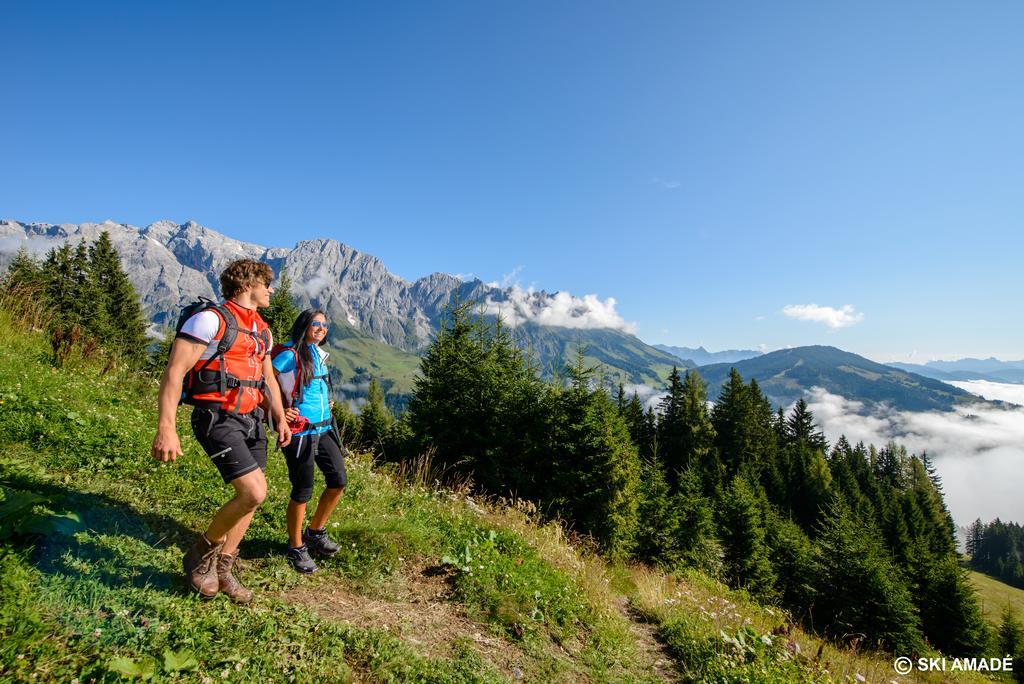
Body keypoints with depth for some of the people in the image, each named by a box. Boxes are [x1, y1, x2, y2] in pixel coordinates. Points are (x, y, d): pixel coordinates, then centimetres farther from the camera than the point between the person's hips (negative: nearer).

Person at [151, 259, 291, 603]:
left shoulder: (261, 330, 15)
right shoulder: (212, 318, -11)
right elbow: (174, 371, -17)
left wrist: (280, 418, 14)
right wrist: (166, 428, -24)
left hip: (251, 419, 8)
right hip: (218, 418, -8)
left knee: (251, 497, 10)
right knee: (254, 492, -17)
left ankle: (222, 568, 28)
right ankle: (202, 552, 10)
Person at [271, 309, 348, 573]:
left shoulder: (319, 354, 13)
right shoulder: (289, 355, -12)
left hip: (323, 429, 8)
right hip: (300, 433, -8)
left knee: (339, 481, 8)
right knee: (303, 491, 2)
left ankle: (315, 532, 30)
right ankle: (297, 548, 23)